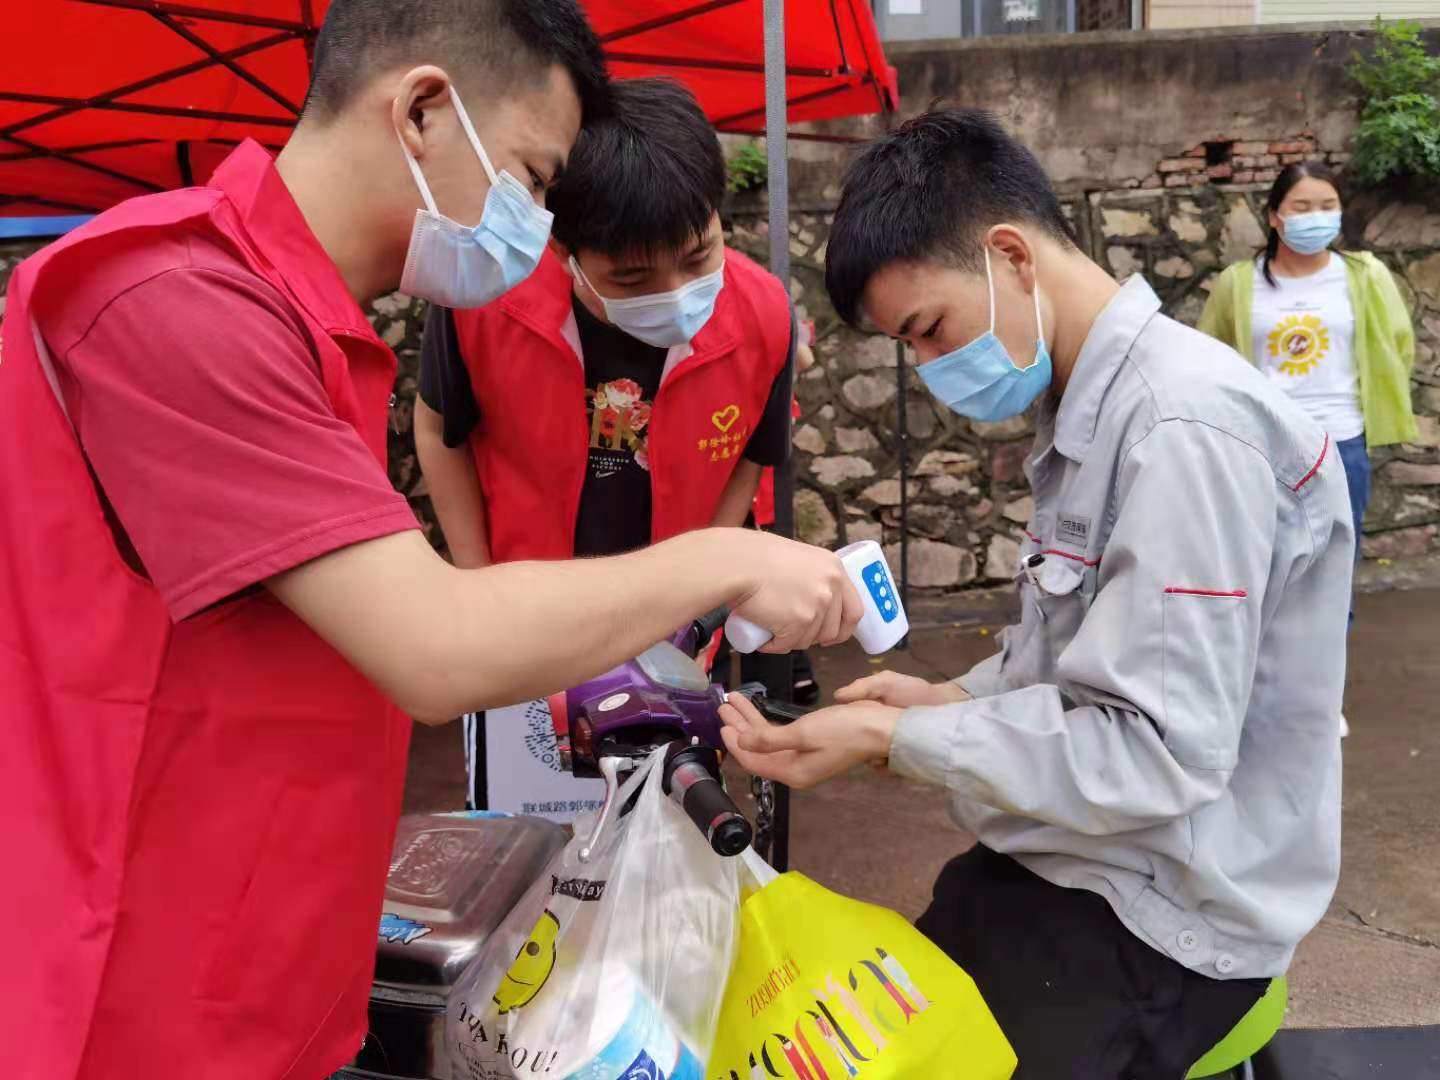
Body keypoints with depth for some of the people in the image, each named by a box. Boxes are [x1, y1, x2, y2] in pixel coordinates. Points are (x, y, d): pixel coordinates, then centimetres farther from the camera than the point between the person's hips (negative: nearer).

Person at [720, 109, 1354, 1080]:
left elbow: (1163, 751, -27)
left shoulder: (1184, 427, -23)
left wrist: (895, 737, -22)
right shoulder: (1095, 413, 7)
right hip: (1062, 862, 9)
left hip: (1152, 916, -8)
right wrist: (954, 698, -1)